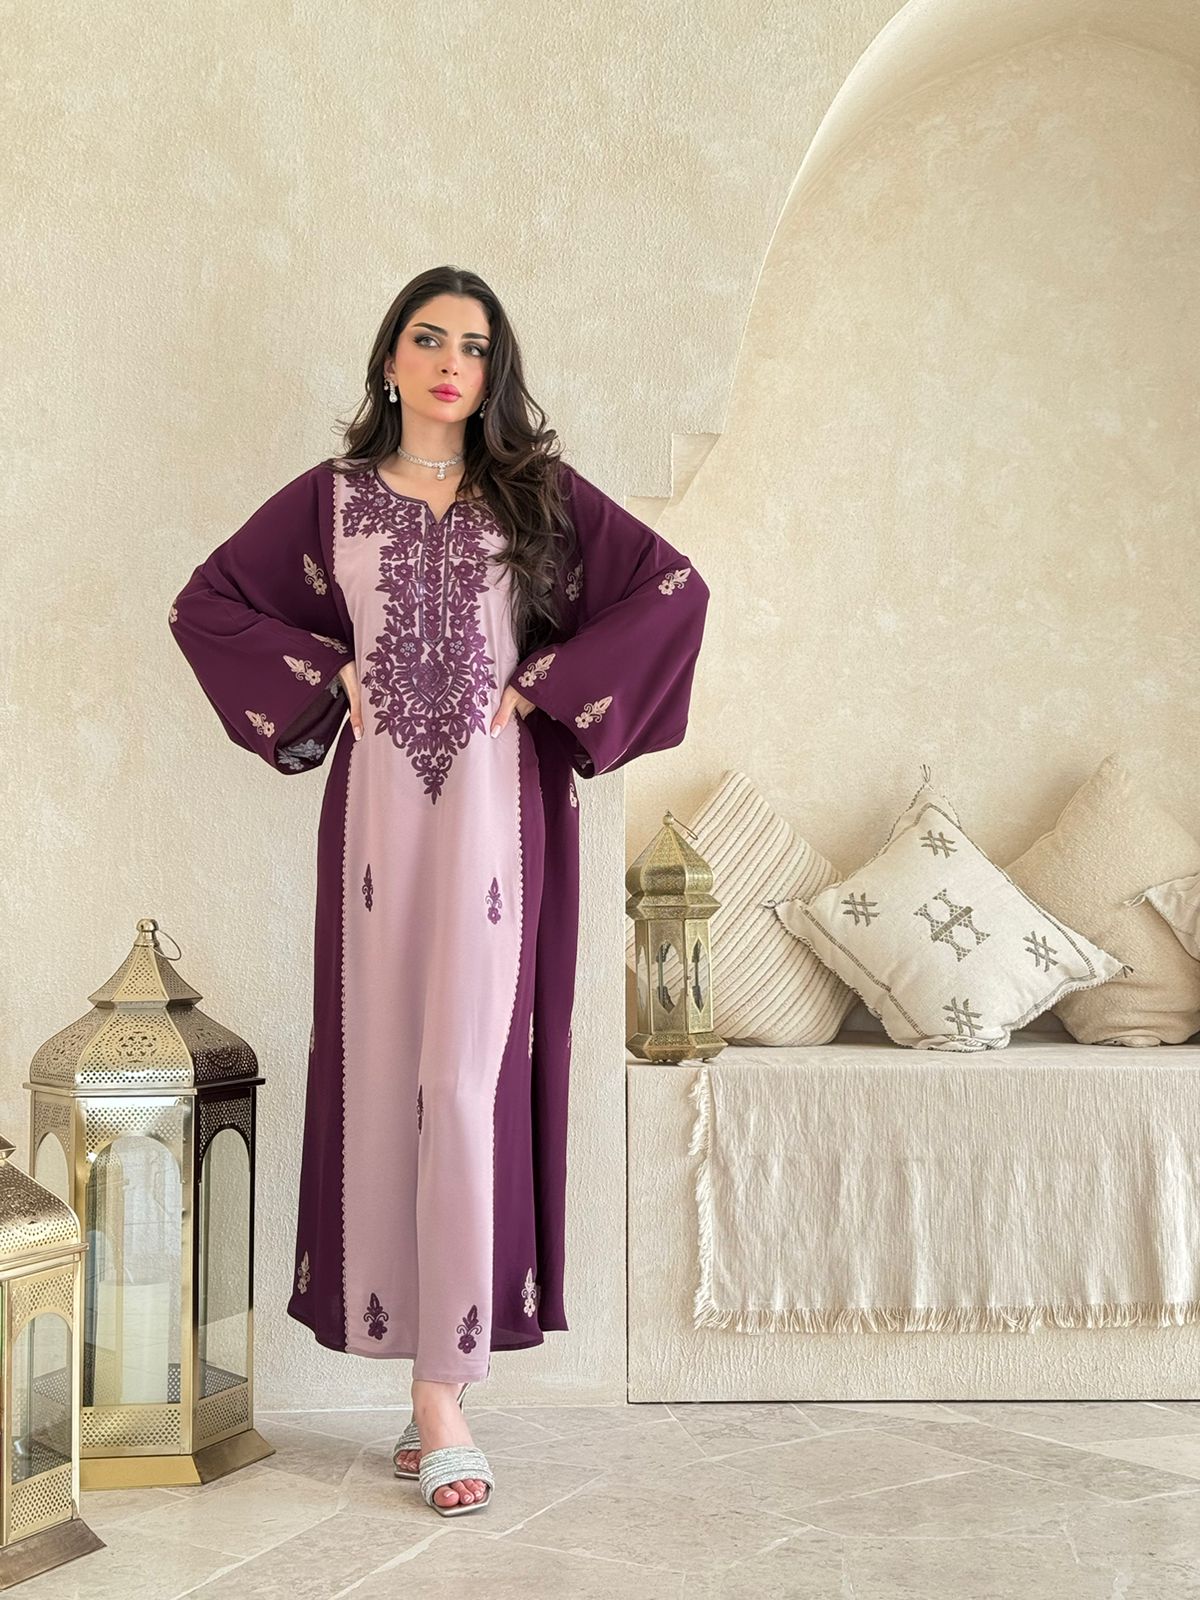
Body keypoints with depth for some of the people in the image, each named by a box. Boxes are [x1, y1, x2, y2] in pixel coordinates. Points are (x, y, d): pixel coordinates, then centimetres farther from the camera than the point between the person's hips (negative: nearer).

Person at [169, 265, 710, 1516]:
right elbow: (206, 604, 15)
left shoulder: (539, 495, 7)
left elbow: (674, 588, 2)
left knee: (469, 1078, -7)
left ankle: (444, 1390, -2)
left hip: (497, 809, -1)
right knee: (383, 1072, 1)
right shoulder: (329, 498, 10)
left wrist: (546, 684, -2)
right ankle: (432, 1365, 12)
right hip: (379, 807, 2)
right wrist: (325, 675, 4)